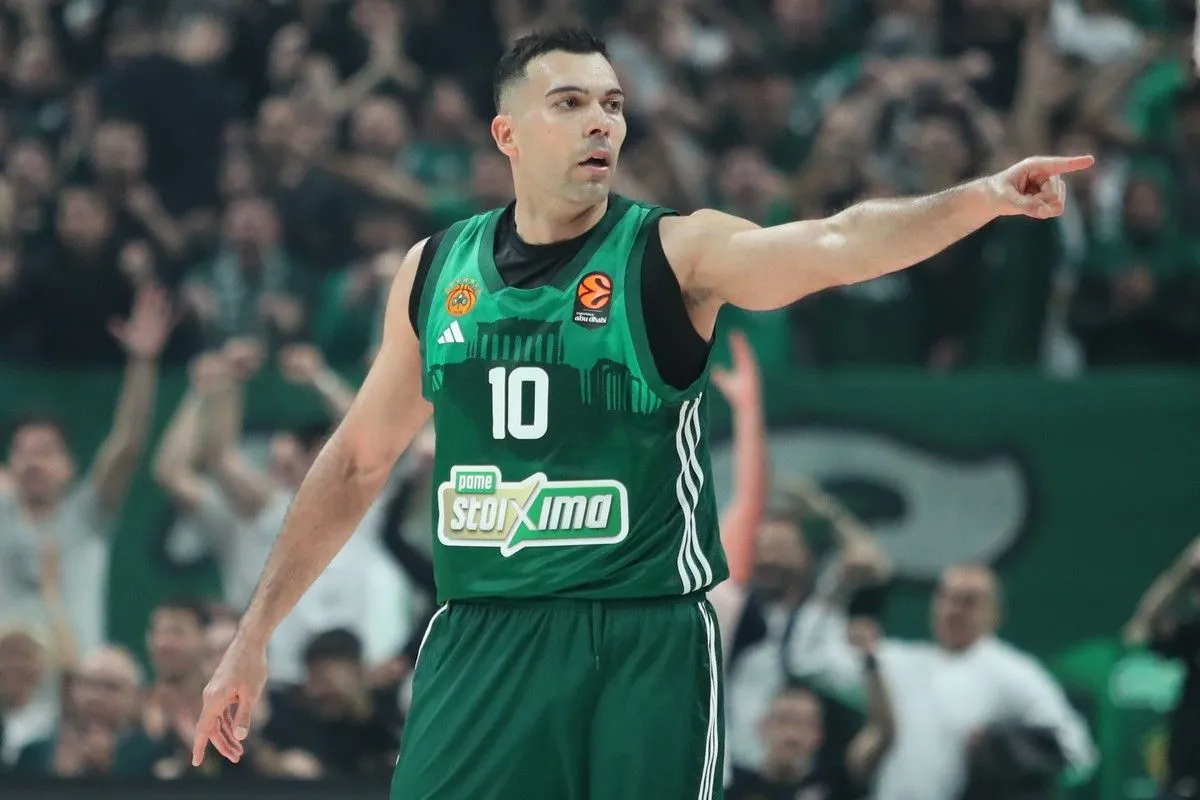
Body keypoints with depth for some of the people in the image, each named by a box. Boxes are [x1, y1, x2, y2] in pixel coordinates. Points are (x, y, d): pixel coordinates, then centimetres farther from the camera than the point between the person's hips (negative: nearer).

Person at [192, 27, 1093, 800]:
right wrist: (255, 634, 17)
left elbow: (836, 245, -22)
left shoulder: (675, 251, -5)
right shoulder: (435, 269, 7)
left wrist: (980, 198, -40)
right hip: (480, 643, 3)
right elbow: (359, 459, 17)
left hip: (644, 646, -3)